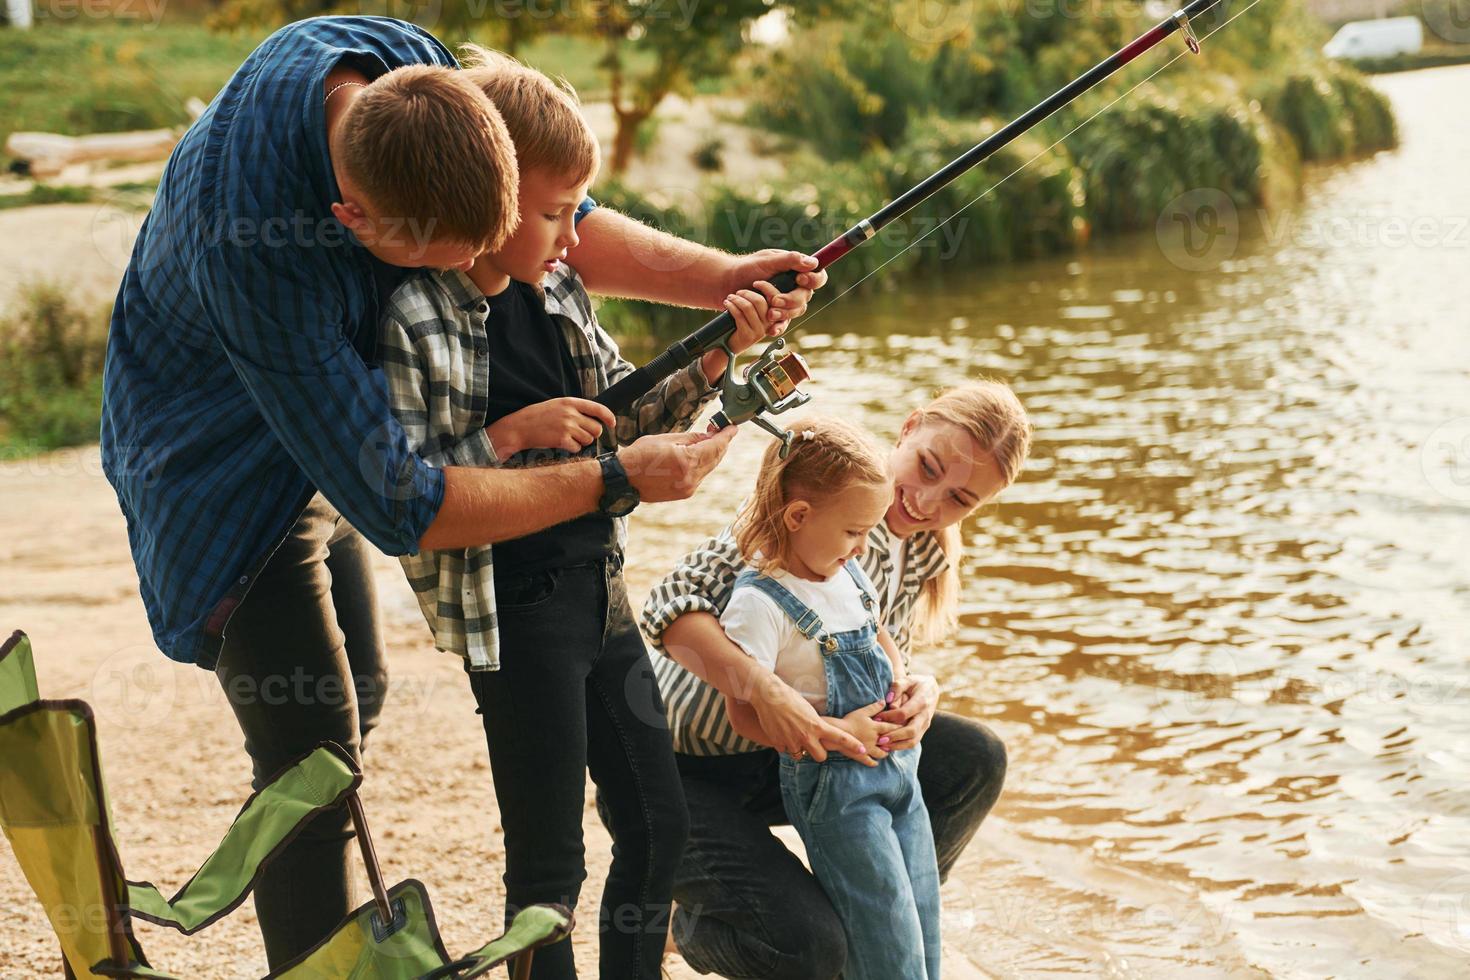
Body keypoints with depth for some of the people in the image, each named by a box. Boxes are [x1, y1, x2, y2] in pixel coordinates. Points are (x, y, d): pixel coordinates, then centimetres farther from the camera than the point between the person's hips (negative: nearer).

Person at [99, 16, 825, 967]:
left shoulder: (407, 64, -22)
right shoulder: (255, 252, -43)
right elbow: (399, 507, -35)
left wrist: (721, 277, -19)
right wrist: (613, 480, -29)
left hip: (327, 430, 9)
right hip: (224, 467, -9)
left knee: (356, 696, 20)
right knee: (314, 755, -13)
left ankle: (313, 949, 38)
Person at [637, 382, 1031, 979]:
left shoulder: (926, 555, 3)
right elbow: (672, 603, -29)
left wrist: (919, 689, -20)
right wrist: (766, 691, -46)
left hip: (785, 754, 8)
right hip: (686, 768, -8)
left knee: (974, 761, -5)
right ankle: (699, 921, 12)